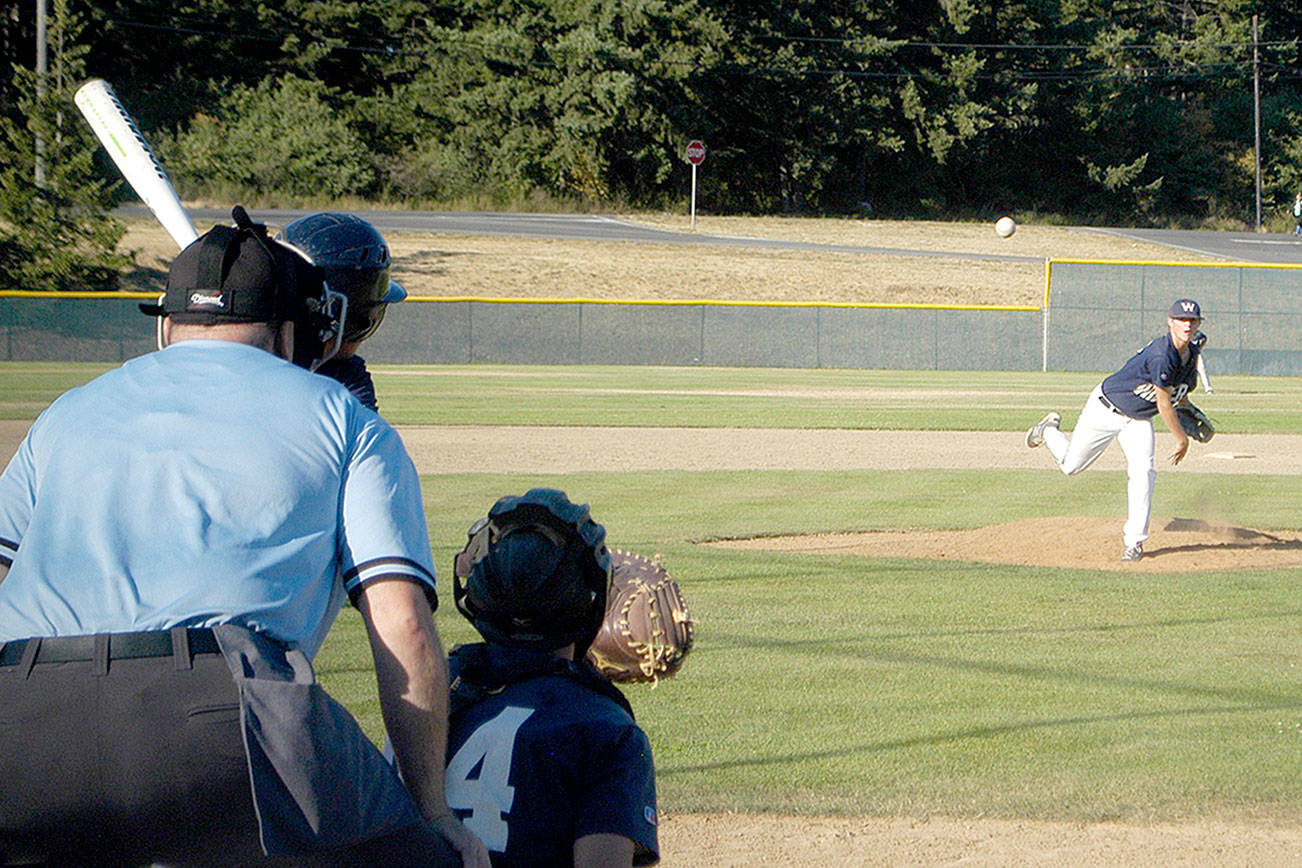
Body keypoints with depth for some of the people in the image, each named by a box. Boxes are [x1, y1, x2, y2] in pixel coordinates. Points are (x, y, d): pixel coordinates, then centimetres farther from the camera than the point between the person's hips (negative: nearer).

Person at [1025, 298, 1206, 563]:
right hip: (1106, 409, -6)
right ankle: (1049, 430, 41)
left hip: (1139, 419, 6)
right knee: (1071, 465, 8)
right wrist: (1182, 440, -20)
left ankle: (1133, 540, -8)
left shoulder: (1192, 353, -7)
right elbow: (1163, 405, -28)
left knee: (1142, 471, -16)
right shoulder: (1161, 355, -35)